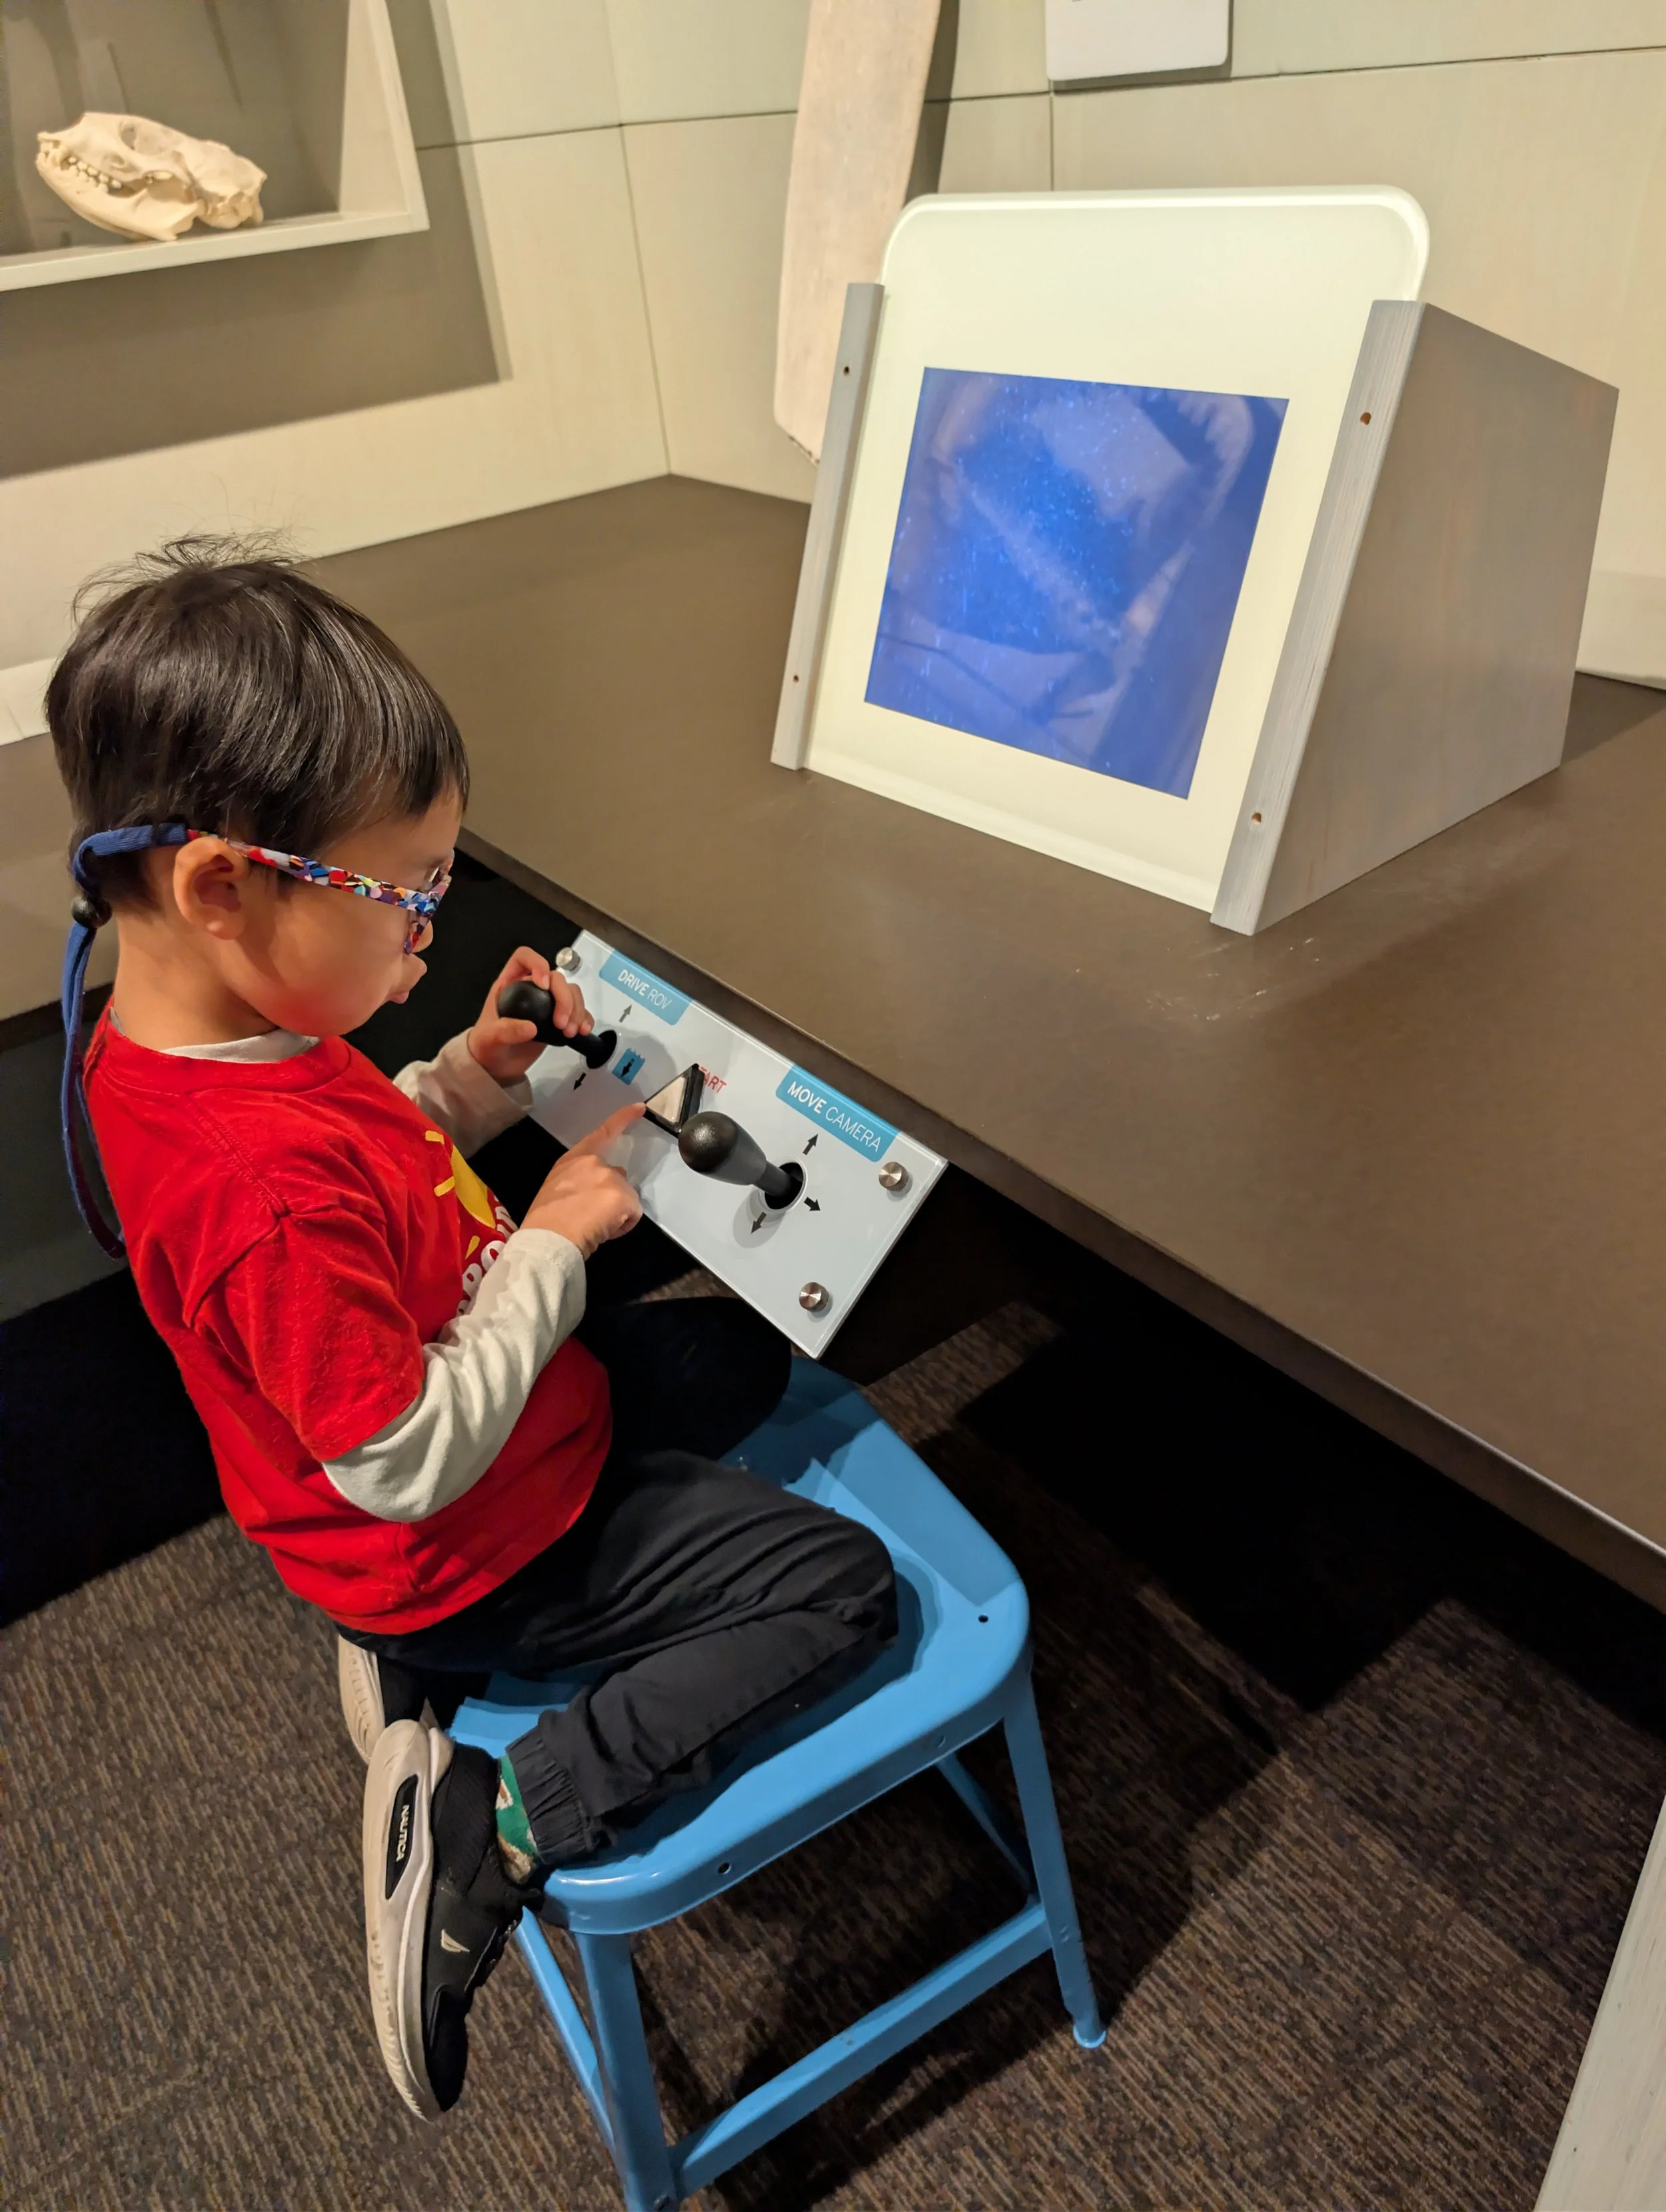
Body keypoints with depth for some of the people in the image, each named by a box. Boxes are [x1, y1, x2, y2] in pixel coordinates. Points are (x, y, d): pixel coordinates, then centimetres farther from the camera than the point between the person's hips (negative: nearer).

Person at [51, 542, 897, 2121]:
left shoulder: (176, 1032, -7)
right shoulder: (266, 1188, -38)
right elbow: (407, 1463, -29)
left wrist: (469, 1080, -5)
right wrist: (552, 1241, -21)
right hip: (480, 1548, -9)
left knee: (746, 1343, 24)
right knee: (842, 1589, -6)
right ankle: (498, 1831, -4)